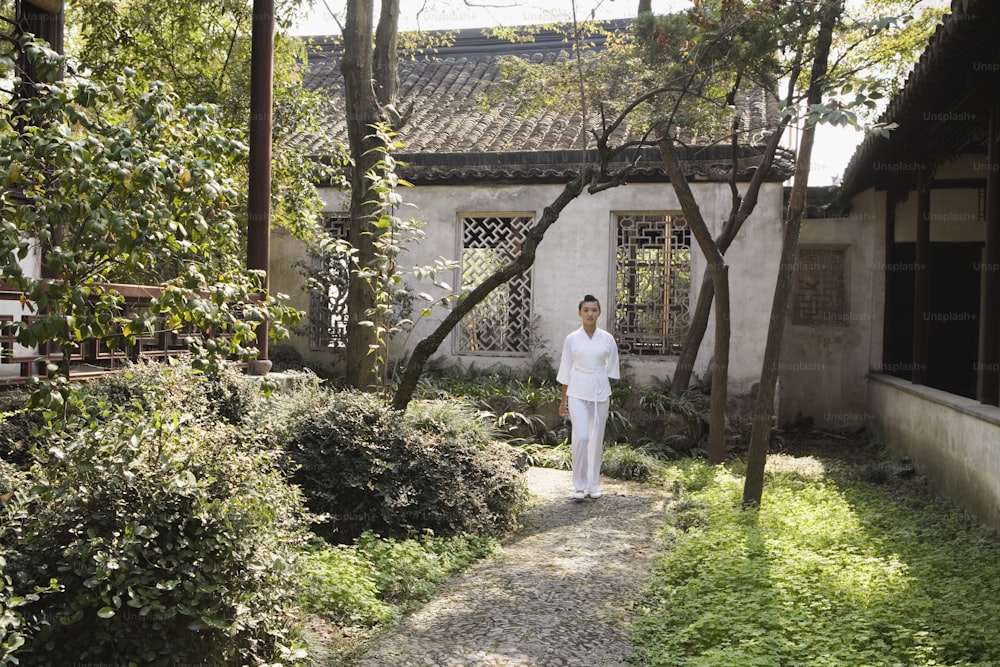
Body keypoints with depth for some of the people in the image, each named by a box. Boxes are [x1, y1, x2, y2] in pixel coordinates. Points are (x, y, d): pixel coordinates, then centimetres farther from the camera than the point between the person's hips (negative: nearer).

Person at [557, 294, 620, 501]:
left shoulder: (607, 339, 1)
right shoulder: (572, 339, -1)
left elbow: (612, 369, 8)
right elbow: (566, 371, 4)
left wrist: (609, 396, 7)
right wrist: (563, 400, 5)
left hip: (600, 393, 2)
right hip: (577, 393, -1)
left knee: (597, 439, 6)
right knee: (580, 437, -12)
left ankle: (594, 484, 19)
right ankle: (579, 485, 1)